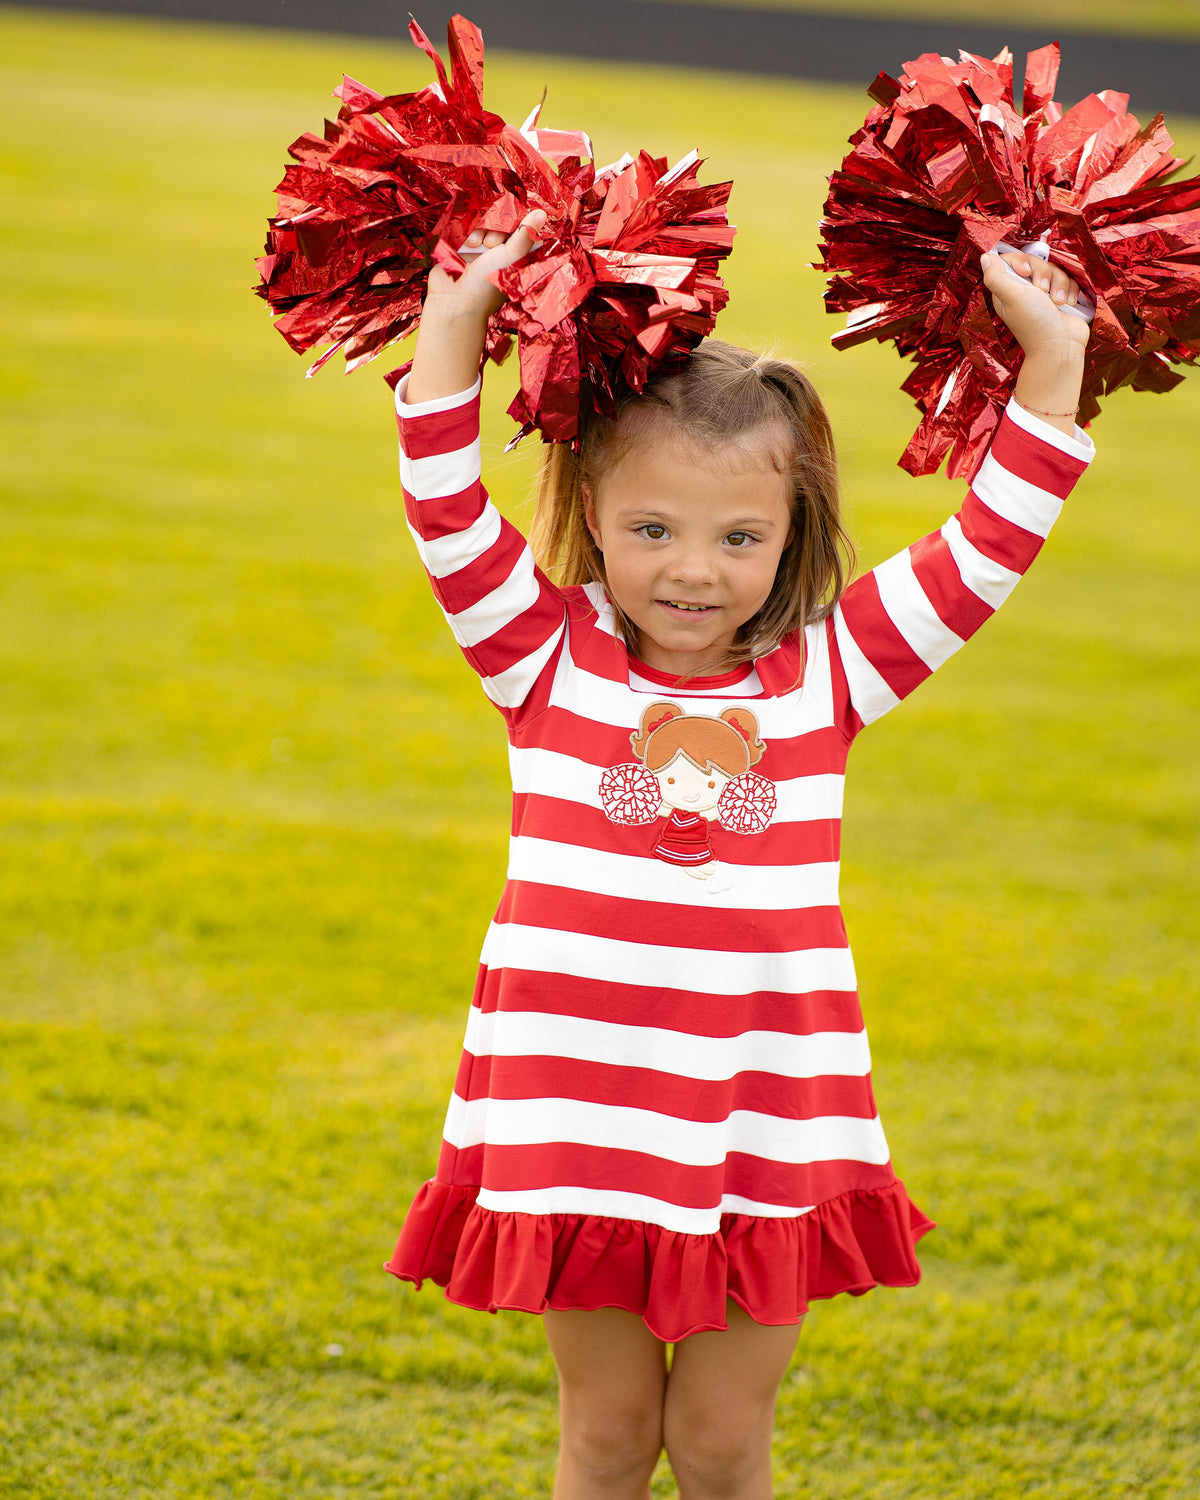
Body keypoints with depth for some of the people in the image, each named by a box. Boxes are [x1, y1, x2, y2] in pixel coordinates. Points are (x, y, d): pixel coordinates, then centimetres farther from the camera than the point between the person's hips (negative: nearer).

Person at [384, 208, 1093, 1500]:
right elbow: (449, 517, -7)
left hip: (767, 1135, 1)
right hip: (582, 1125, -1)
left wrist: (1051, 366, -2)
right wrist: (452, 331, -13)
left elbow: (988, 549, 3)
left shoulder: (824, 672, 3)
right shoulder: (551, 659, 1)